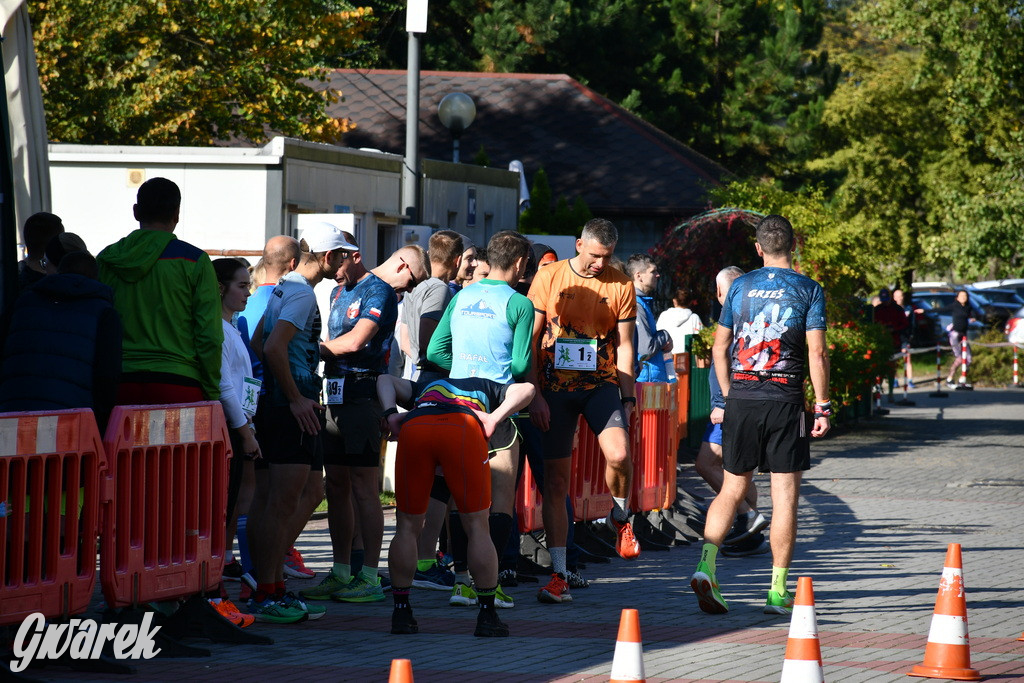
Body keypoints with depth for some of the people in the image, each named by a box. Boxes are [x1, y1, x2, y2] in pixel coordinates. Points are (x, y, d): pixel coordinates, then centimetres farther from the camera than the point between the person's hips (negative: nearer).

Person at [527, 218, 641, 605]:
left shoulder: (621, 286, 2)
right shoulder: (549, 278, -1)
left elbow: (624, 346, 6)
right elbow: (531, 340, 1)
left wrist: (627, 398, -1)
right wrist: (535, 395, -6)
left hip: (601, 384, 0)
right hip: (554, 387, 0)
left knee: (618, 454, -25)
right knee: (556, 478, -1)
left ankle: (620, 517, 8)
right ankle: (558, 574, 4)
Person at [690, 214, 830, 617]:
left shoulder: (740, 286, 8)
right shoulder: (808, 290, 0)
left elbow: (719, 347, 10)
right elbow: (816, 352, -7)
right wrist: (822, 406, -3)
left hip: (741, 398, 3)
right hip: (784, 400, -2)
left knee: (732, 489, 11)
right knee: (785, 494, 3)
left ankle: (705, 565, -9)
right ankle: (778, 591, 2)